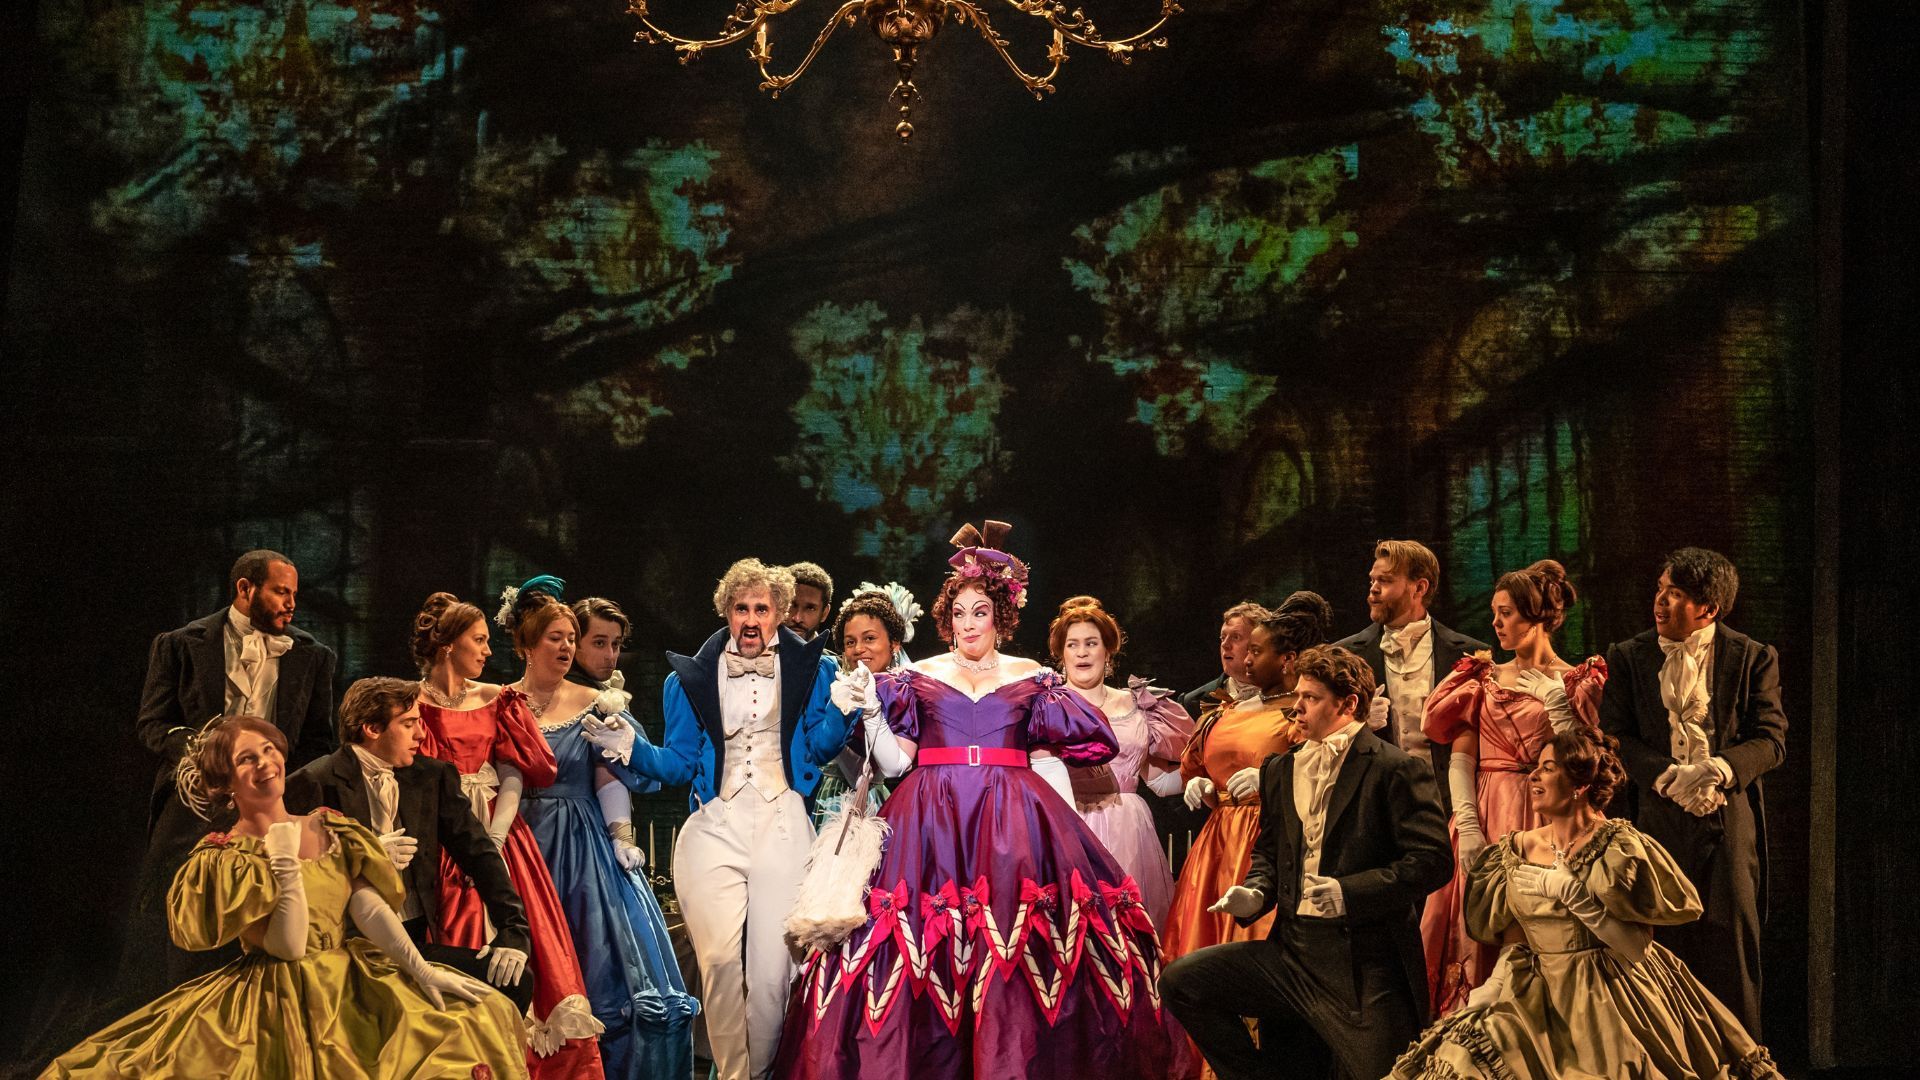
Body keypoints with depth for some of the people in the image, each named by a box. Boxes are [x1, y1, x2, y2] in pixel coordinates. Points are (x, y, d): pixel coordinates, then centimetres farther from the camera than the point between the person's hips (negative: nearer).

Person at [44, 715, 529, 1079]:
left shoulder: (328, 828, 9)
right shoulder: (224, 857, -7)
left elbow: (371, 907, -2)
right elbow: (288, 946, -17)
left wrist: (423, 970, -13)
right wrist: (285, 862, -21)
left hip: (355, 984, 5)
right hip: (281, 1004, -5)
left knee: (478, 1017, -6)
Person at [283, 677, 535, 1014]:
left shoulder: (432, 776, 12)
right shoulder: (313, 785, -3)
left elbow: (480, 854, 8)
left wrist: (513, 933, -4)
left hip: (416, 941, 6)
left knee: (514, 980, -16)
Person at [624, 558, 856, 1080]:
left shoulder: (810, 669, 10)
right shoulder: (690, 679, 13)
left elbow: (821, 747, 4)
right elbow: (679, 763, 12)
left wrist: (842, 709, -14)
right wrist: (630, 746, -4)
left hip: (783, 827, 0)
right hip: (715, 827, 1)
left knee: (773, 967, -5)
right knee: (721, 959, -15)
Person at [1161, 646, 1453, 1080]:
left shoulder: (1396, 770, -6)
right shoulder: (1281, 769, 15)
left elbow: (1432, 861, -12)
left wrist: (1349, 892, -22)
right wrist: (1255, 892, 3)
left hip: (1365, 966, -6)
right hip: (1293, 951, 6)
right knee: (1180, 981, -7)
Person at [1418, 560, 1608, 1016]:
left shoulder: (1575, 681, 4)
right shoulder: (1483, 678, 11)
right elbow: (1460, 756, 1)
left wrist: (1554, 699, -12)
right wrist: (1467, 824, -11)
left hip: (1544, 821, -2)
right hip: (1484, 818, 2)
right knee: (1479, 936, -1)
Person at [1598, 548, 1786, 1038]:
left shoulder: (1754, 658, 3)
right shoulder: (1628, 657, 7)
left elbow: (1771, 740, -1)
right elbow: (1614, 737, 2)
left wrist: (1716, 768, -19)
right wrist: (1670, 777, -13)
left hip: (1729, 818, -1)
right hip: (1657, 818, 1)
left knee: (1731, 939, 0)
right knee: (1662, 945, 2)